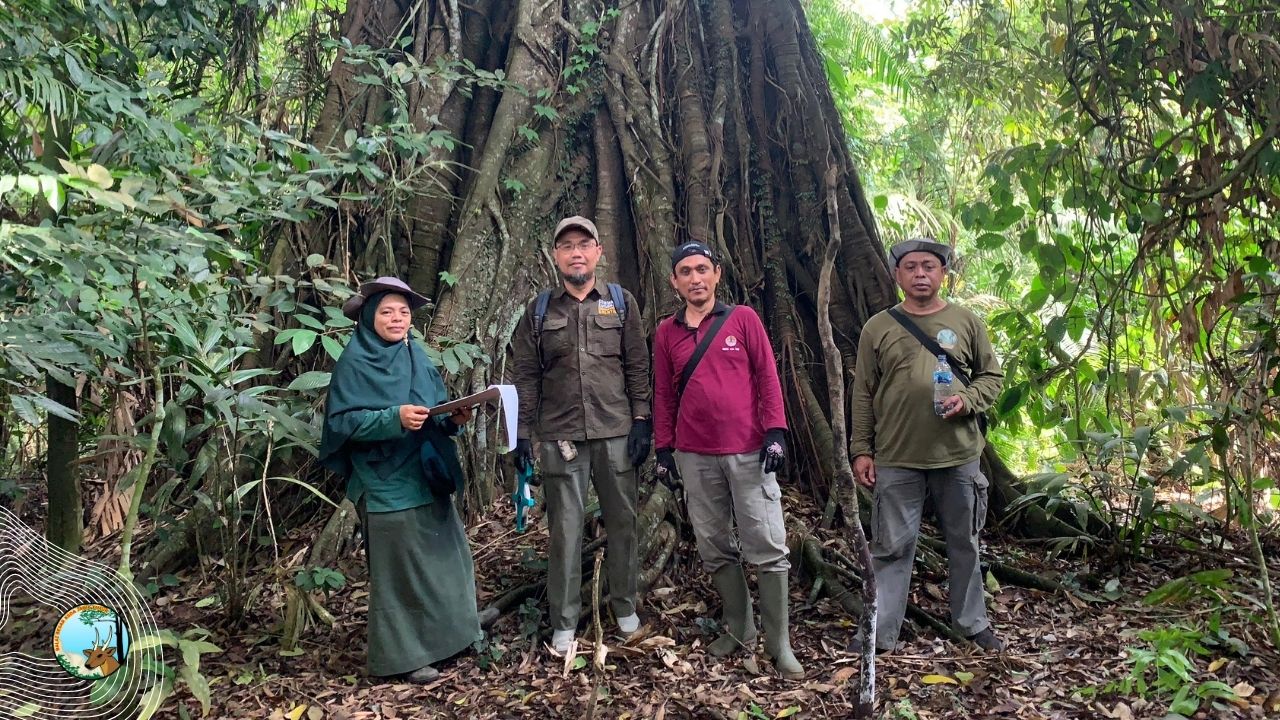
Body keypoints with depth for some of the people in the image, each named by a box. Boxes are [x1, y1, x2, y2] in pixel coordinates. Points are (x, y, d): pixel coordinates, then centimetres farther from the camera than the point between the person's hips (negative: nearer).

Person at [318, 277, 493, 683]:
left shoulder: (417, 357, 10)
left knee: (445, 557, 14)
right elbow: (343, 421, -15)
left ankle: (448, 633, 30)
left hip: (428, 476, 7)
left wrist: (454, 418, -8)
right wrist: (394, 419, -27)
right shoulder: (354, 364, -9)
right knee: (400, 570, 0)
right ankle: (402, 657, 13)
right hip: (388, 484, -7)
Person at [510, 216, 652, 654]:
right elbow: (525, 376, 6)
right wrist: (522, 433, 0)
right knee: (565, 528, 3)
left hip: (615, 432, 0)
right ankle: (564, 623, 13)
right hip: (560, 436, 0)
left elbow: (638, 366, 4)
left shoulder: (621, 303, 7)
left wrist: (641, 420, -3)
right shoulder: (540, 311, 8)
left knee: (621, 521, 8)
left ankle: (625, 607, 25)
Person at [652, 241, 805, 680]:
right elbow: (663, 395, 12)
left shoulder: (743, 319, 3)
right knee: (715, 549, 8)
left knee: (768, 548, -3)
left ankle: (779, 643, 7)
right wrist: (664, 448, 8)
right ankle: (739, 630, 22)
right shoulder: (666, 332, 9)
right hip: (695, 458, 3)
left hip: (748, 452, -2)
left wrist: (775, 431, -8)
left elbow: (767, 377, 0)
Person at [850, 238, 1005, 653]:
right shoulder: (878, 327, 2)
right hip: (896, 459, -1)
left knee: (964, 545, 15)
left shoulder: (967, 322, 4)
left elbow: (992, 377, 9)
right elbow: (863, 394, 3)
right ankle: (881, 633, 13)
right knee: (892, 548, 5)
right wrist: (862, 450, -1)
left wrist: (967, 400, -12)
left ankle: (973, 624, 31)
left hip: (958, 456, 1)